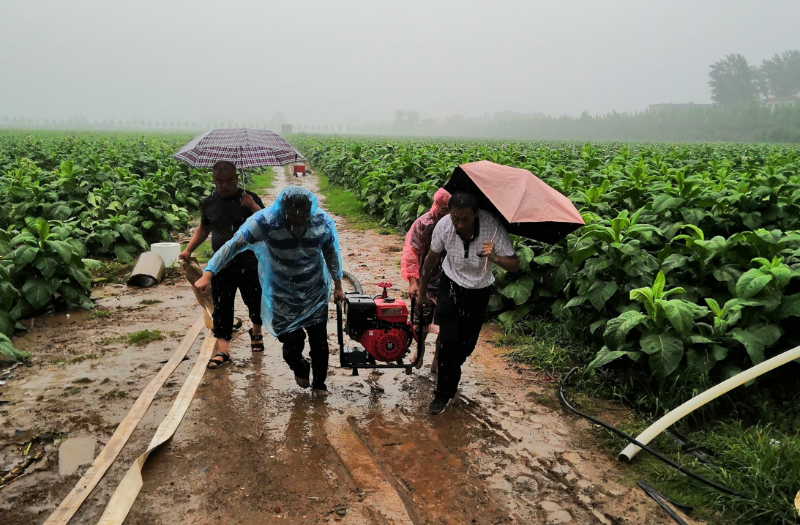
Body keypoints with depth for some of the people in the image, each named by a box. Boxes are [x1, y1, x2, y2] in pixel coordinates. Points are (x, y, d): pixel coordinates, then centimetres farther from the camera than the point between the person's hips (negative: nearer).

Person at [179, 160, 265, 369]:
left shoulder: (249, 199, -6)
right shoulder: (209, 203, 3)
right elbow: (203, 229, 17)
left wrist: (253, 207, -26)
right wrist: (188, 249, 7)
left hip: (250, 266, -2)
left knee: (255, 304, 14)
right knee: (221, 309, 1)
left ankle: (256, 332, 42)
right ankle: (223, 350, 8)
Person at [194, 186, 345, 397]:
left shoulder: (324, 222, -16)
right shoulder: (265, 221, -23)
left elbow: (332, 253, 0)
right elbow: (233, 245, -23)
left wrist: (338, 285, 9)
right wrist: (208, 274, -29)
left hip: (316, 292, 1)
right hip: (282, 293, -1)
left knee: (319, 339, 5)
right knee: (290, 340, 1)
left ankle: (319, 383, 31)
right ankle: (300, 369, 38)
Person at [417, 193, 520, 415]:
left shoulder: (493, 227, -31)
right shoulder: (444, 225, -25)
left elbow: (514, 264, -26)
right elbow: (432, 259, -7)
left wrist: (495, 258, -48)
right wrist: (422, 292, 4)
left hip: (478, 291, 0)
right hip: (451, 284, 0)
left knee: (467, 343, 10)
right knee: (449, 340, -11)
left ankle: (449, 372, 42)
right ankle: (444, 393, 6)